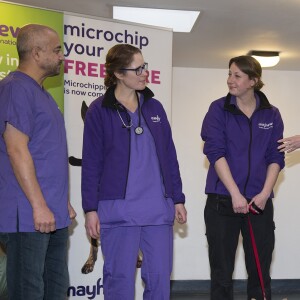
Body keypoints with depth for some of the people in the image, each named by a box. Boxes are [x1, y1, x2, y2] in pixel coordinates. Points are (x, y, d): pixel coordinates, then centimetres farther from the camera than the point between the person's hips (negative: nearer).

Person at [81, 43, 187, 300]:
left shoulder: (154, 107, 11)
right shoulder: (99, 111, -2)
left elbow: (169, 156, 13)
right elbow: (91, 163, -2)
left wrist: (178, 199, 10)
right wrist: (90, 209, -5)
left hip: (159, 209, 4)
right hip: (117, 209, -4)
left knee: (160, 278, 7)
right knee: (120, 278, 4)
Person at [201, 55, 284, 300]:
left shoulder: (271, 114, 5)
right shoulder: (218, 109, -1)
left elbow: (276, 158, 5)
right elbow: (216, 153, -9)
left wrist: (264, 193, -9)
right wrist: (235, 194, -17)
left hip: (259, 202, 2)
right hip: (222, 200, -2)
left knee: (260, 270, 7)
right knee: (222, 272, 5)